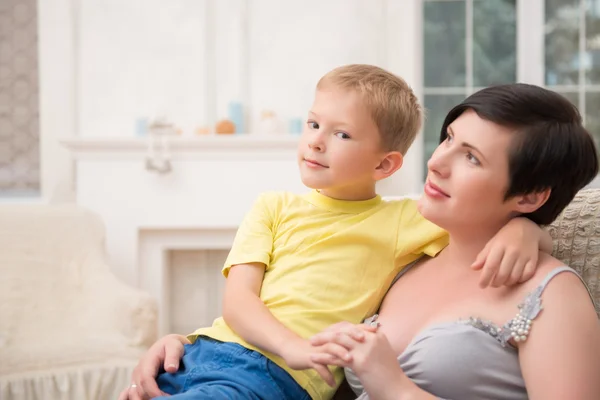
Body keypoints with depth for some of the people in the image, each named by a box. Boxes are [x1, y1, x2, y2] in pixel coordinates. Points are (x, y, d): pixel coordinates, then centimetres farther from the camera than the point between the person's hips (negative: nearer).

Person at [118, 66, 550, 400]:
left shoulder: (405, 220, 10)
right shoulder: (274, 207, 18)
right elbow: (237, 298, 6)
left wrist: (520, 230, -16)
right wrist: (293, 345, -14)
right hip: (207, 348, 4)